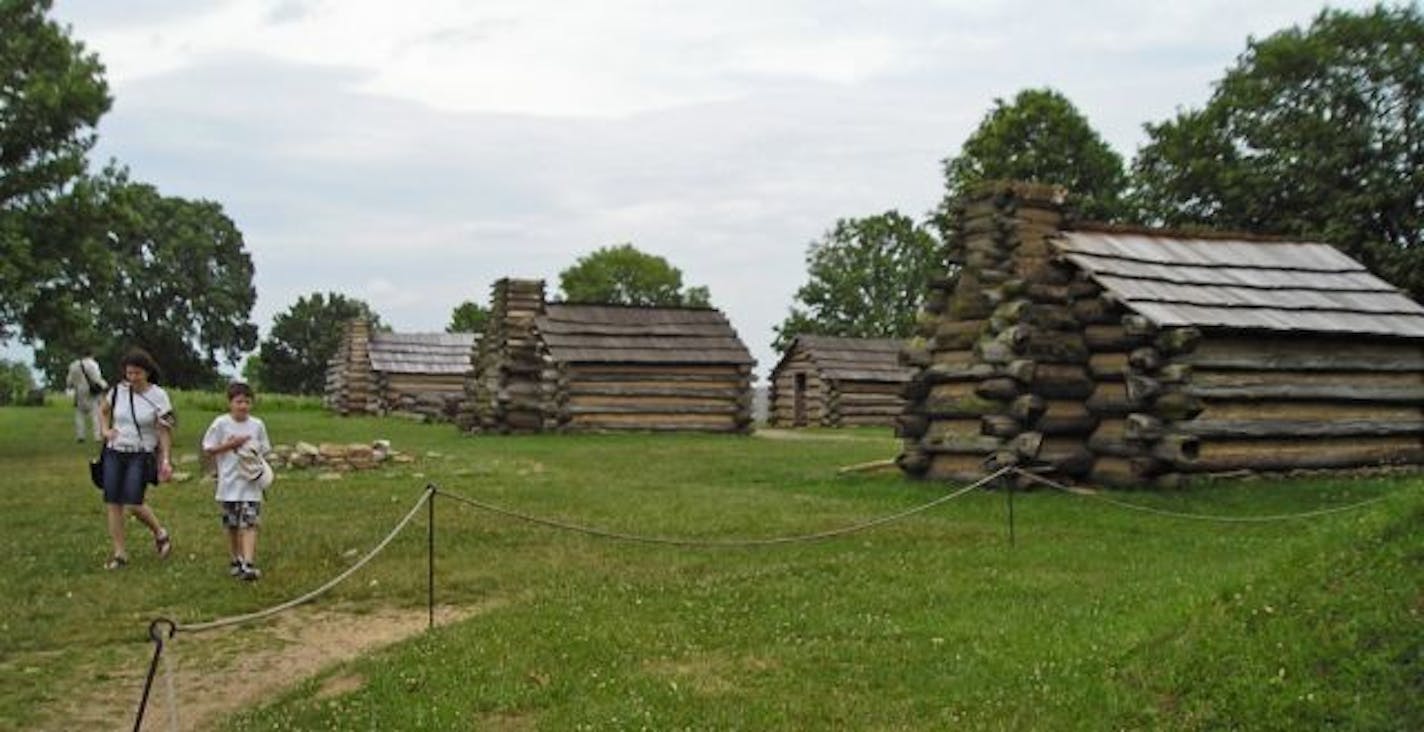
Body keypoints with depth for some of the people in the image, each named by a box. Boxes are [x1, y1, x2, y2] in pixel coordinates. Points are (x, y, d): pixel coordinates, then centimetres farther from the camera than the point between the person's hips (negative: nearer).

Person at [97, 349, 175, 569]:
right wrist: (106, 429, 5)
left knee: (133, 504, -11)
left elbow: (165, 431, -8)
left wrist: (166, 460, -15)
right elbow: (103, 409, 22)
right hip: (114, 453, 4)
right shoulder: (118, 391, 1)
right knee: (113, 503, 2)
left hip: (141, 455, -4)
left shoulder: (158, 396, -9)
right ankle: (120, 553, 12)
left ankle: (160, 534, 16)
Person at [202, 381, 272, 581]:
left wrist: (260, 467, -7)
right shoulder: (221, 424, -3)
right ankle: (235, 560, 29)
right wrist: (230, 445, -13)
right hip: (229, 484, 0)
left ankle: (248, 564, -15)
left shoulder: (257, 425, 3)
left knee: (250, 524, -10)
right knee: (232, 526, 11)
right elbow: (208, 449, -1)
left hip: (251, 484, 0)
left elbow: (263, 451, 11)